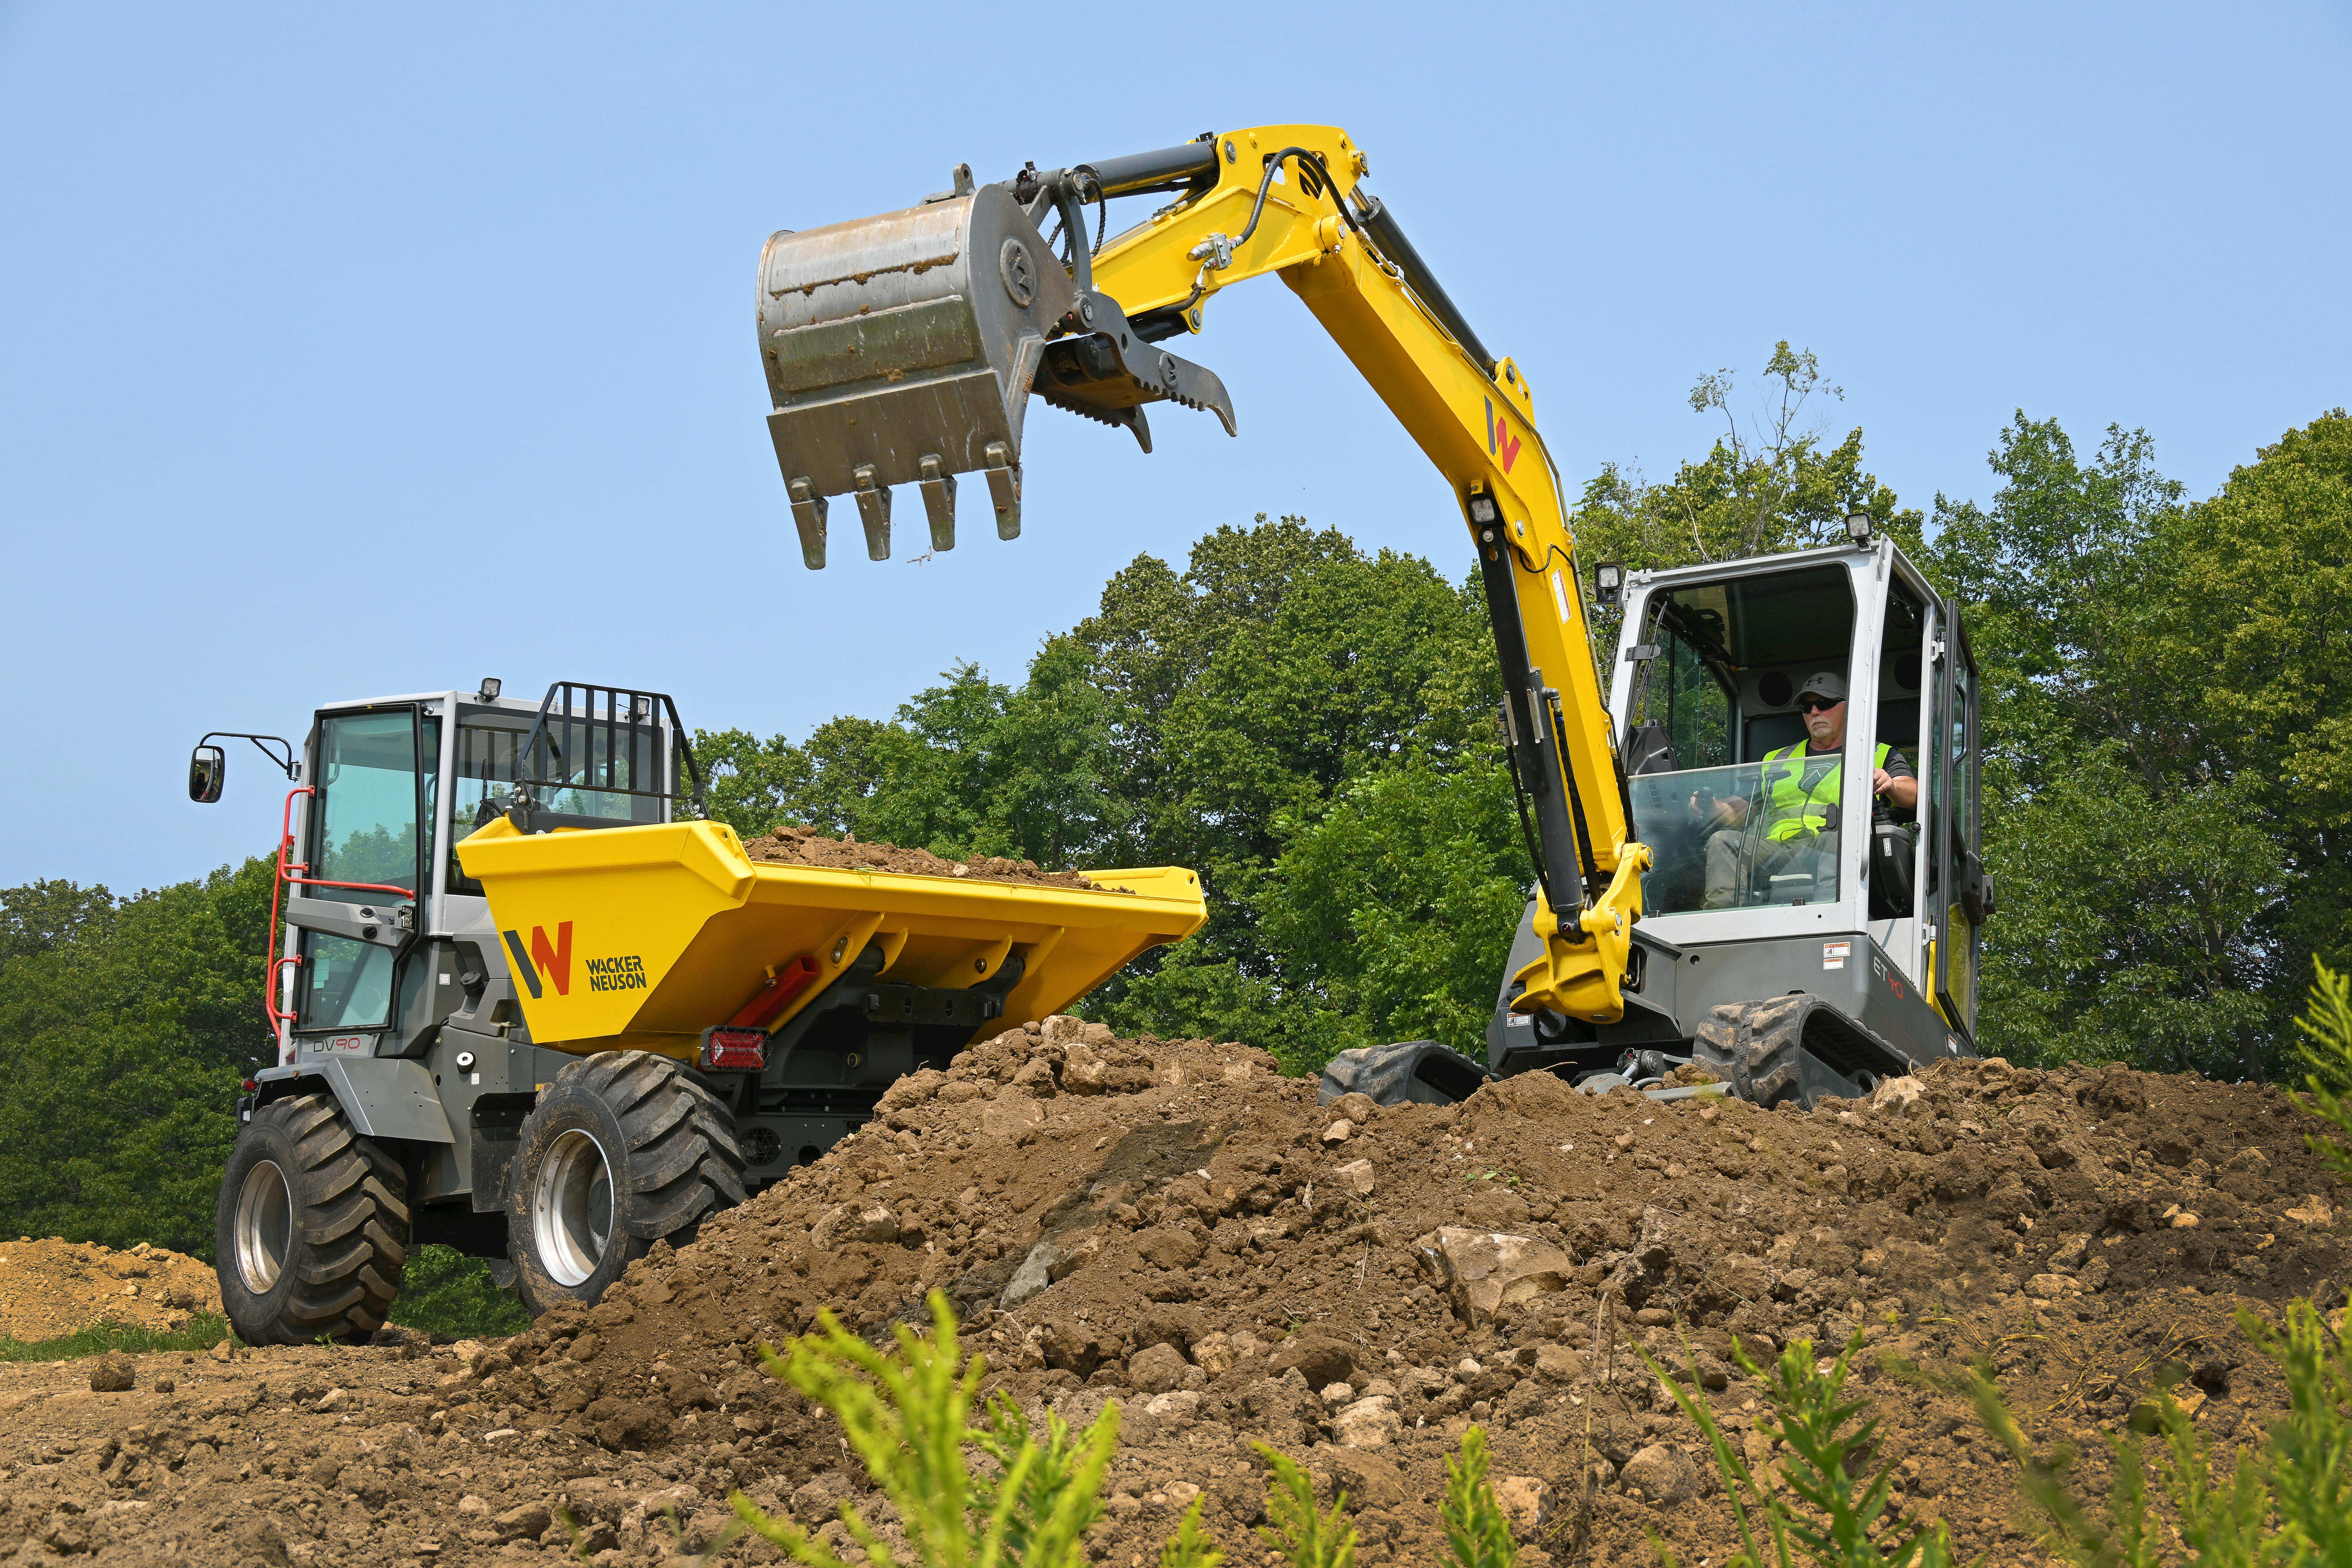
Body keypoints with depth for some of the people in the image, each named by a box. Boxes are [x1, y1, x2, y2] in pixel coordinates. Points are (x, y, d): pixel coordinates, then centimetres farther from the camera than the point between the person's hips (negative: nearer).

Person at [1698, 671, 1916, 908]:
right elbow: (1740, 810, 26)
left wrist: (1890, 786, -20)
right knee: (1723, 841, -25)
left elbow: (1912, 796, 5)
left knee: (1837, 840, -39)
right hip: (1775, 851, 3)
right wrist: (1713, 809, 1)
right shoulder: (1777, 760, 34)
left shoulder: (1880, 756, 23)